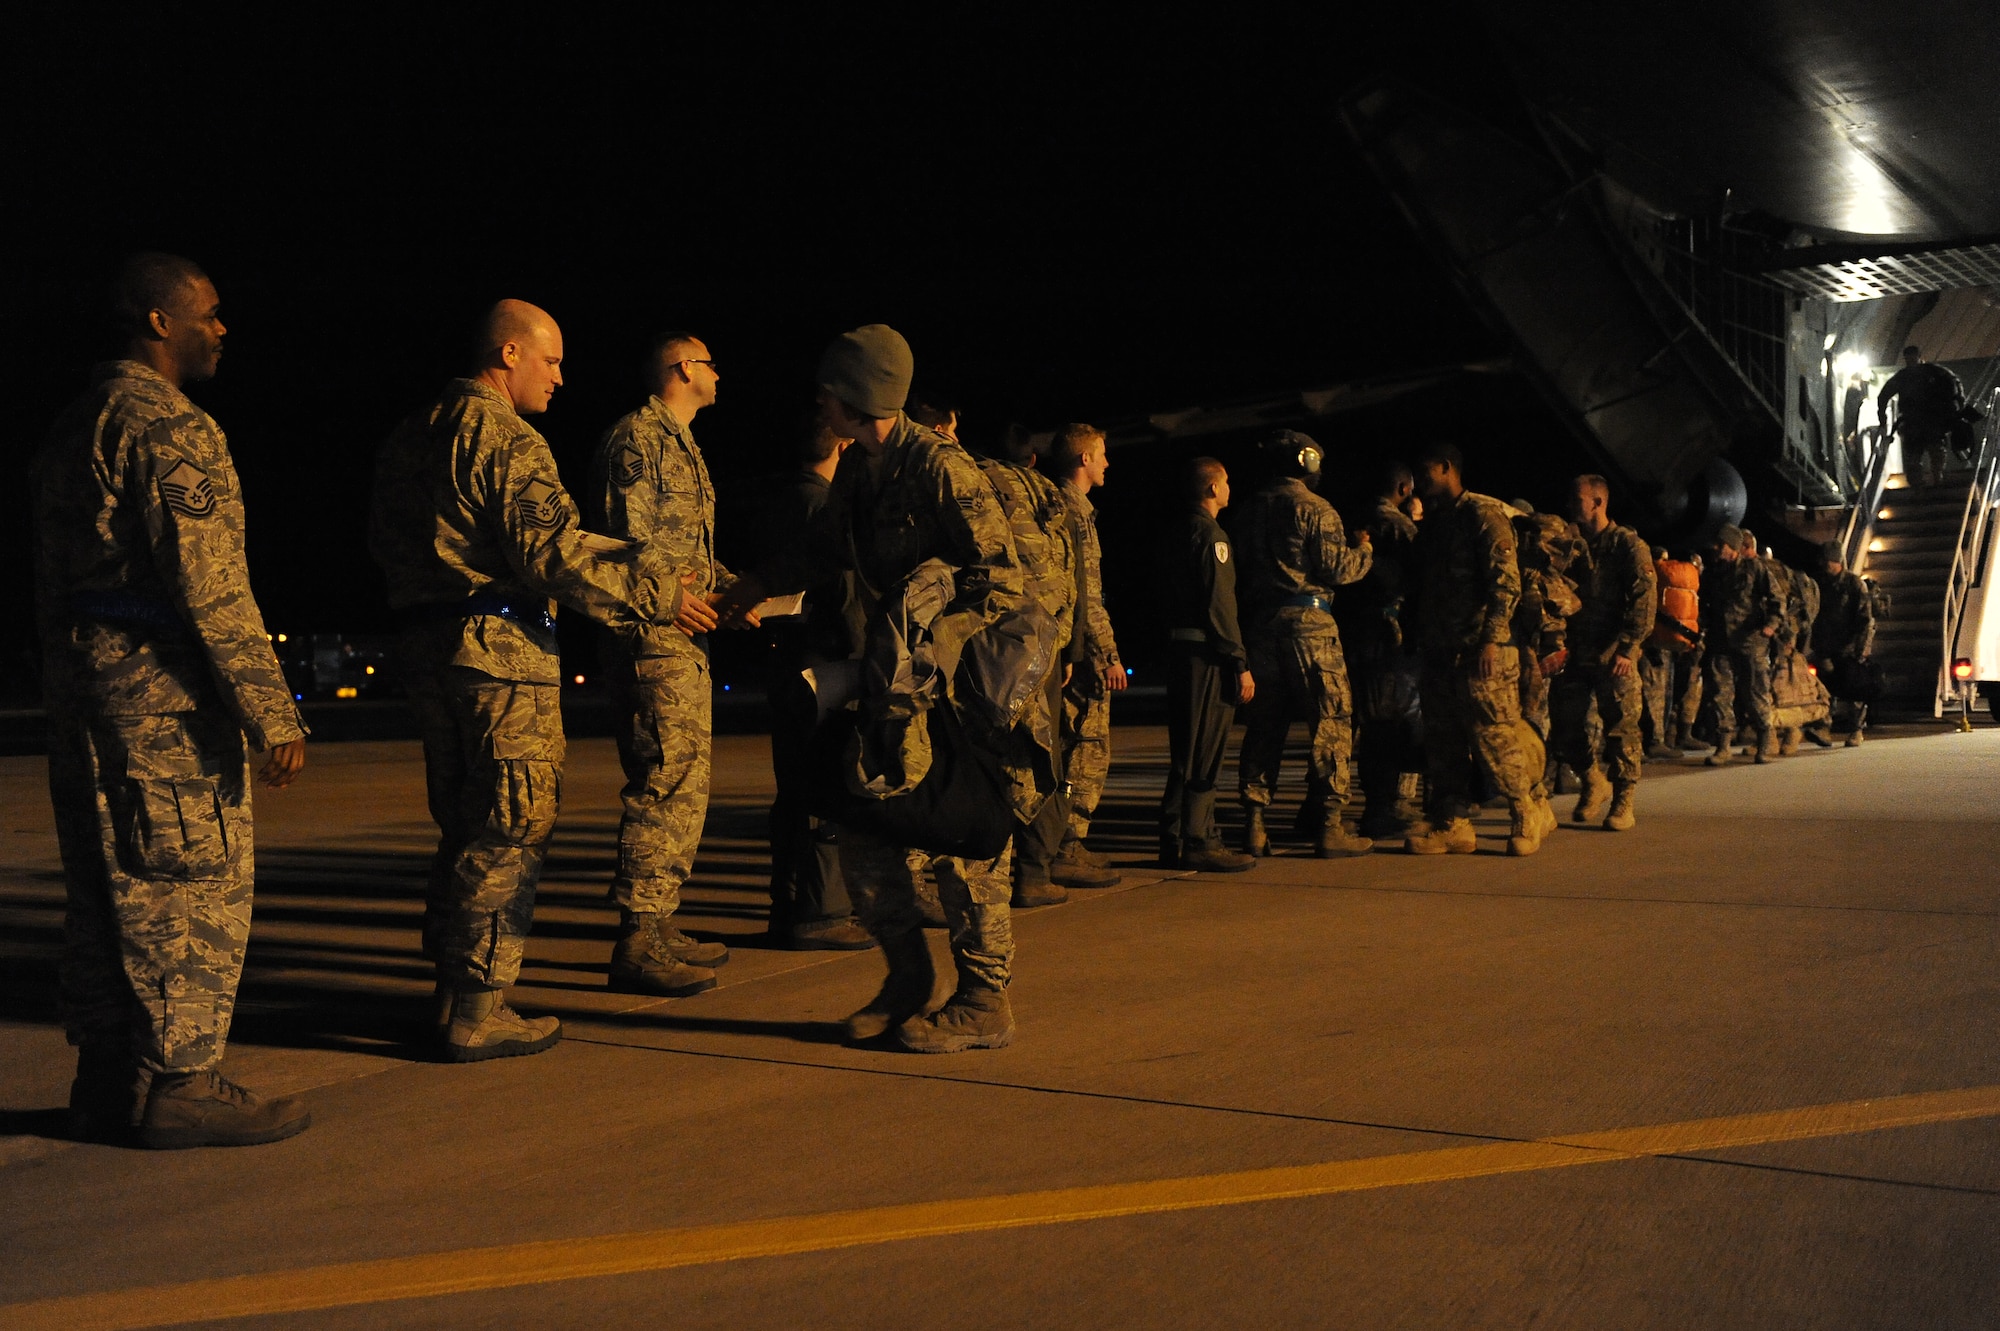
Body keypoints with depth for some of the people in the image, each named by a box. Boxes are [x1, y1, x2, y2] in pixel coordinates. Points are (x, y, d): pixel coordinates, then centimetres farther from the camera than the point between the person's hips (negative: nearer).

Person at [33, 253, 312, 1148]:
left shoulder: (70, 429, 18)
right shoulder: (170, 427, -13)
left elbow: (50, 583, 21)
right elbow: (211, 584, -20)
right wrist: (272, 712, -19)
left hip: (84, 683, 10)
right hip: (166, 686, -10)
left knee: (106, 891, 12)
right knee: (194, 889, -3)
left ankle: (105, 1082, 19)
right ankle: (178, 1085, 3)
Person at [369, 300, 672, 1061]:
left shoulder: (407, 439, 16)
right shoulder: (508, 441, -12)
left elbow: (383, 541, 21)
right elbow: (555, 553, -20)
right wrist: (656, 592, -15)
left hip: (425, 646, 9)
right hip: (502, 652, -9)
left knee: (462, 827, 17)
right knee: (508, 833, -2)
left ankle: (451, 987, 23)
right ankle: (477, 1012, 1)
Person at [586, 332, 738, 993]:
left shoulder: (682, 445, 23)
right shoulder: (636, 436, -7)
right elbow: (621, 531, -16)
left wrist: (727, 585, 13)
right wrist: (664, 593, -22)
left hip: (686, 641, 10)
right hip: (651, 639, -10)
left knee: (686, 788, 12)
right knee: (664, 785, -12)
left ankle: (659, 927, 19)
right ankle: (636, 944, -9)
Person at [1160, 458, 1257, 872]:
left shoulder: (1179, 533, 17)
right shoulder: (1210, 533, -11)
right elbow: (1218, 605, -17)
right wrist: (1241, 663, -15)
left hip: (1181, 648, 9)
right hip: (1207, 653, -9)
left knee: (1188, 751, 13)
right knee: (1204, 754, -6)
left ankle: (1177, 839, 17)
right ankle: (1197, 842, -3)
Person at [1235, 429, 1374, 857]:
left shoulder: (1254, 509, 13)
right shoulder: (1315, 509, -6)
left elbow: (1243, 570, 13)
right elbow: (1335, 568, -10)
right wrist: (1364, 552, 7)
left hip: (1263, 622, 6)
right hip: (1309, 621, -6)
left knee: (1263, 723, 9)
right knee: (1332, 720, 0)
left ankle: (1254, 825, 8)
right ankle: (1328, 825, -2)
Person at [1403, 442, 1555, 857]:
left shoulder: (1483, 514, -6)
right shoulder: (1433, 523, 20)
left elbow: (1506, 581, -14)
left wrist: (1490, 639, -20)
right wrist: (1421, 638, 14)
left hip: (1481, 650, -8)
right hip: (1441, 651, 8)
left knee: (1492, 736, -7)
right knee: (1443, 741, 6)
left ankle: (1531, 810, 10)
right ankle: (1451, 824, 11)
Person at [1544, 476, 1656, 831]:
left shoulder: (1628, 544, -2)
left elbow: (1644, 600, -11)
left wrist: (1627, 648, -20)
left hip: (1614, 654, -5)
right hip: (1574, 652, 5)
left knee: (1621, 728, -2)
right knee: (1563, 726, 4)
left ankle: (1623, 803, 8)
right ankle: (1593, 782, 26)